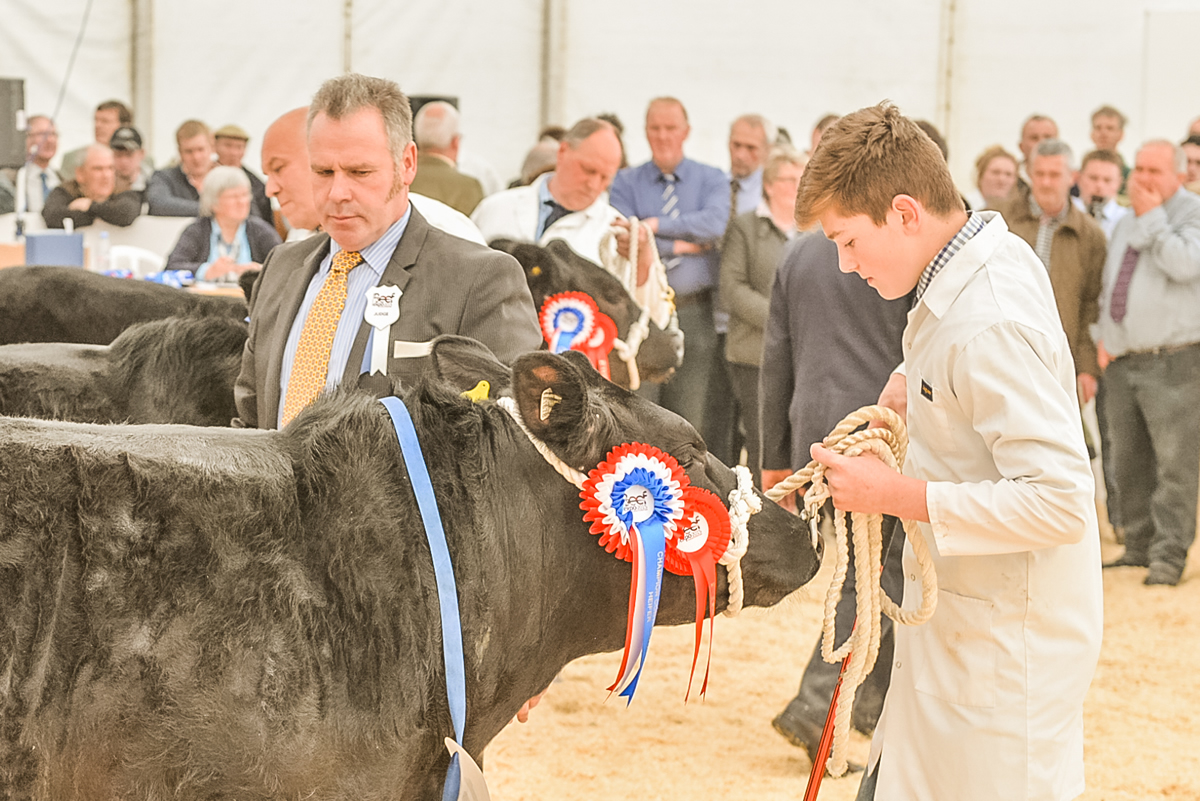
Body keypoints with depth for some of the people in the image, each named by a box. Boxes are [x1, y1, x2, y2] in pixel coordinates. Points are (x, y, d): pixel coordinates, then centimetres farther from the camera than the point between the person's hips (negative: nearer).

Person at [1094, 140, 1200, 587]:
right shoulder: (1125, 224, 19)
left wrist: (1152, 217, -11)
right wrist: (1103, 334, 12)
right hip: (1122, 361, 7)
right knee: (1128, 462, 9)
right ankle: (1139, 546, 18)